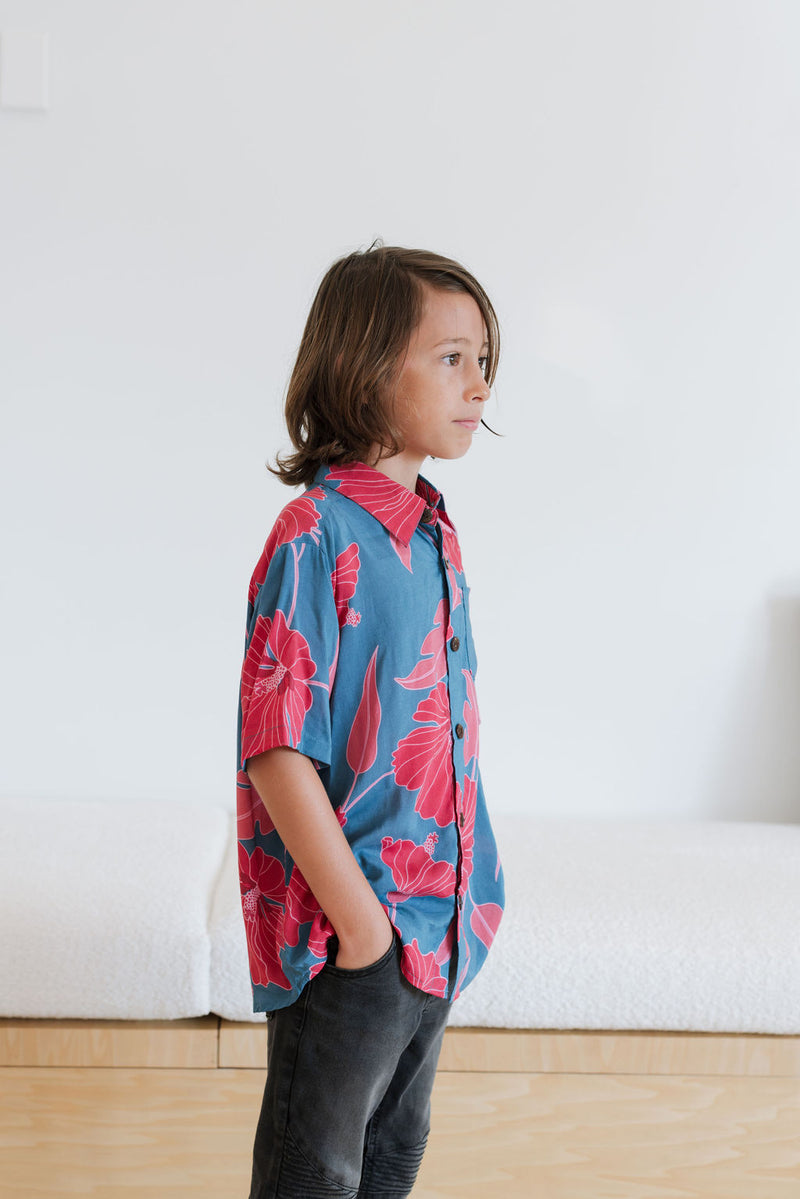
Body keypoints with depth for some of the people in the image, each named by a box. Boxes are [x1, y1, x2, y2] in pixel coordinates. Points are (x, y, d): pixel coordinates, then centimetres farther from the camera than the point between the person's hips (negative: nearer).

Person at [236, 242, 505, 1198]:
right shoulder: (319, 536, -18)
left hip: (436, 922, 8)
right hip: (344, 935, -8)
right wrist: (358, 919, -18)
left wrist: (464, 899, 11)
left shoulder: (434, 534, 7)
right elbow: (277, 752, -21)